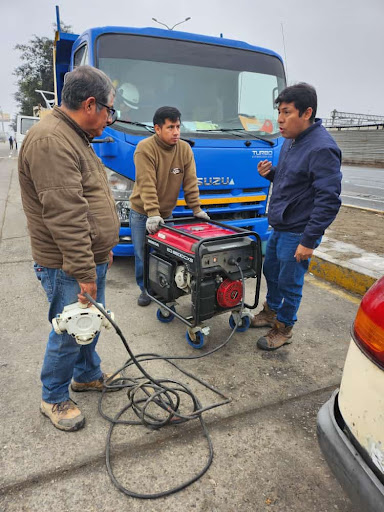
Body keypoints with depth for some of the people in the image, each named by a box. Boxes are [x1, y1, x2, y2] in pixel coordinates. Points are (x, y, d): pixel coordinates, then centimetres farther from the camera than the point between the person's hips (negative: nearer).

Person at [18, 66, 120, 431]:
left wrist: (102, 250, 22)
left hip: (91, 259, 10)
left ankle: (87, 375, 44)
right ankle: (54, 399, 28)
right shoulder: (50, 141, -21)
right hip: (68, 268, -10)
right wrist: (84, 273, -22)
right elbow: (65, 218, -26)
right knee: (68, 334, 6)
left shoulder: (74, 137, 14)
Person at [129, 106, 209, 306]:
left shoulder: (185, 149, -3)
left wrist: (196, 209, -6)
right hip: (142, 213, -3)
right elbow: (147, 185, -24)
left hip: (166, 213, 3)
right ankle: (145, 289, 24)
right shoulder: (145, 148, -17)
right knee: (142, 255, 5)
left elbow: (190, 182, -2)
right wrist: (152, 214, -30)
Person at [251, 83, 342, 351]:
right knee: (271, 272, 21)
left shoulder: (322, 148, -21)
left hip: (298, 233, -9)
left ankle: (284, 328, 25)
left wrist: (309, 240, -22)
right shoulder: (290, 141, 8)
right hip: (279, 227, 9)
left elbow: (328, 200, -22)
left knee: (289, 284, 5)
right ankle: (271, 311, 43)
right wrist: (270, 173, 0)